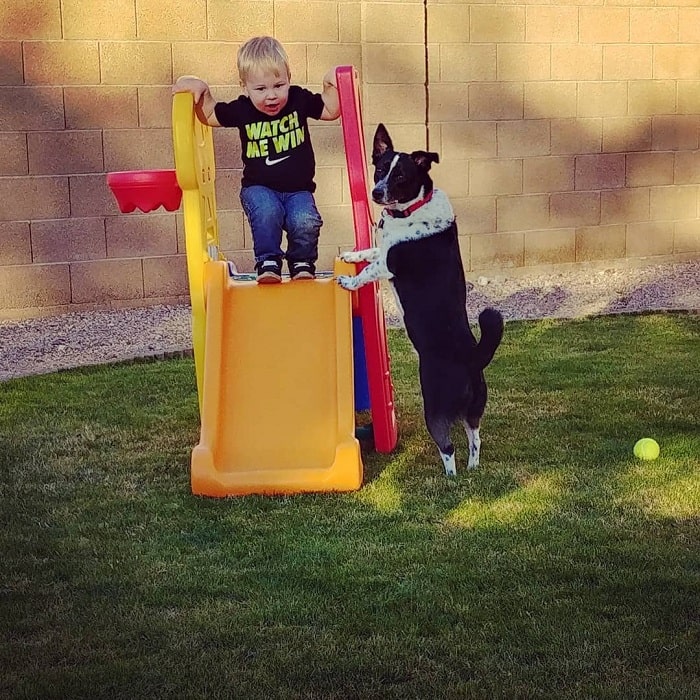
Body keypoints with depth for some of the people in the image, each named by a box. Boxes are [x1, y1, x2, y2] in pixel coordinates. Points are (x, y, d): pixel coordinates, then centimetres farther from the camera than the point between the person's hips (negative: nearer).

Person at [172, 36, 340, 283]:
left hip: (298, 190, 1)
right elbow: (209, 116, 11)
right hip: (259, 188, -1)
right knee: (267, 213, -34)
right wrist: (200, 90, -4)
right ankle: (268, 262, -13)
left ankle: (302, 261, 3)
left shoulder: (299, 100, -4)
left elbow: (330, 111, 9)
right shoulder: (241, 110, -4)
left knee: (306, 222, -26)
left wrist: (332, 86, -6)